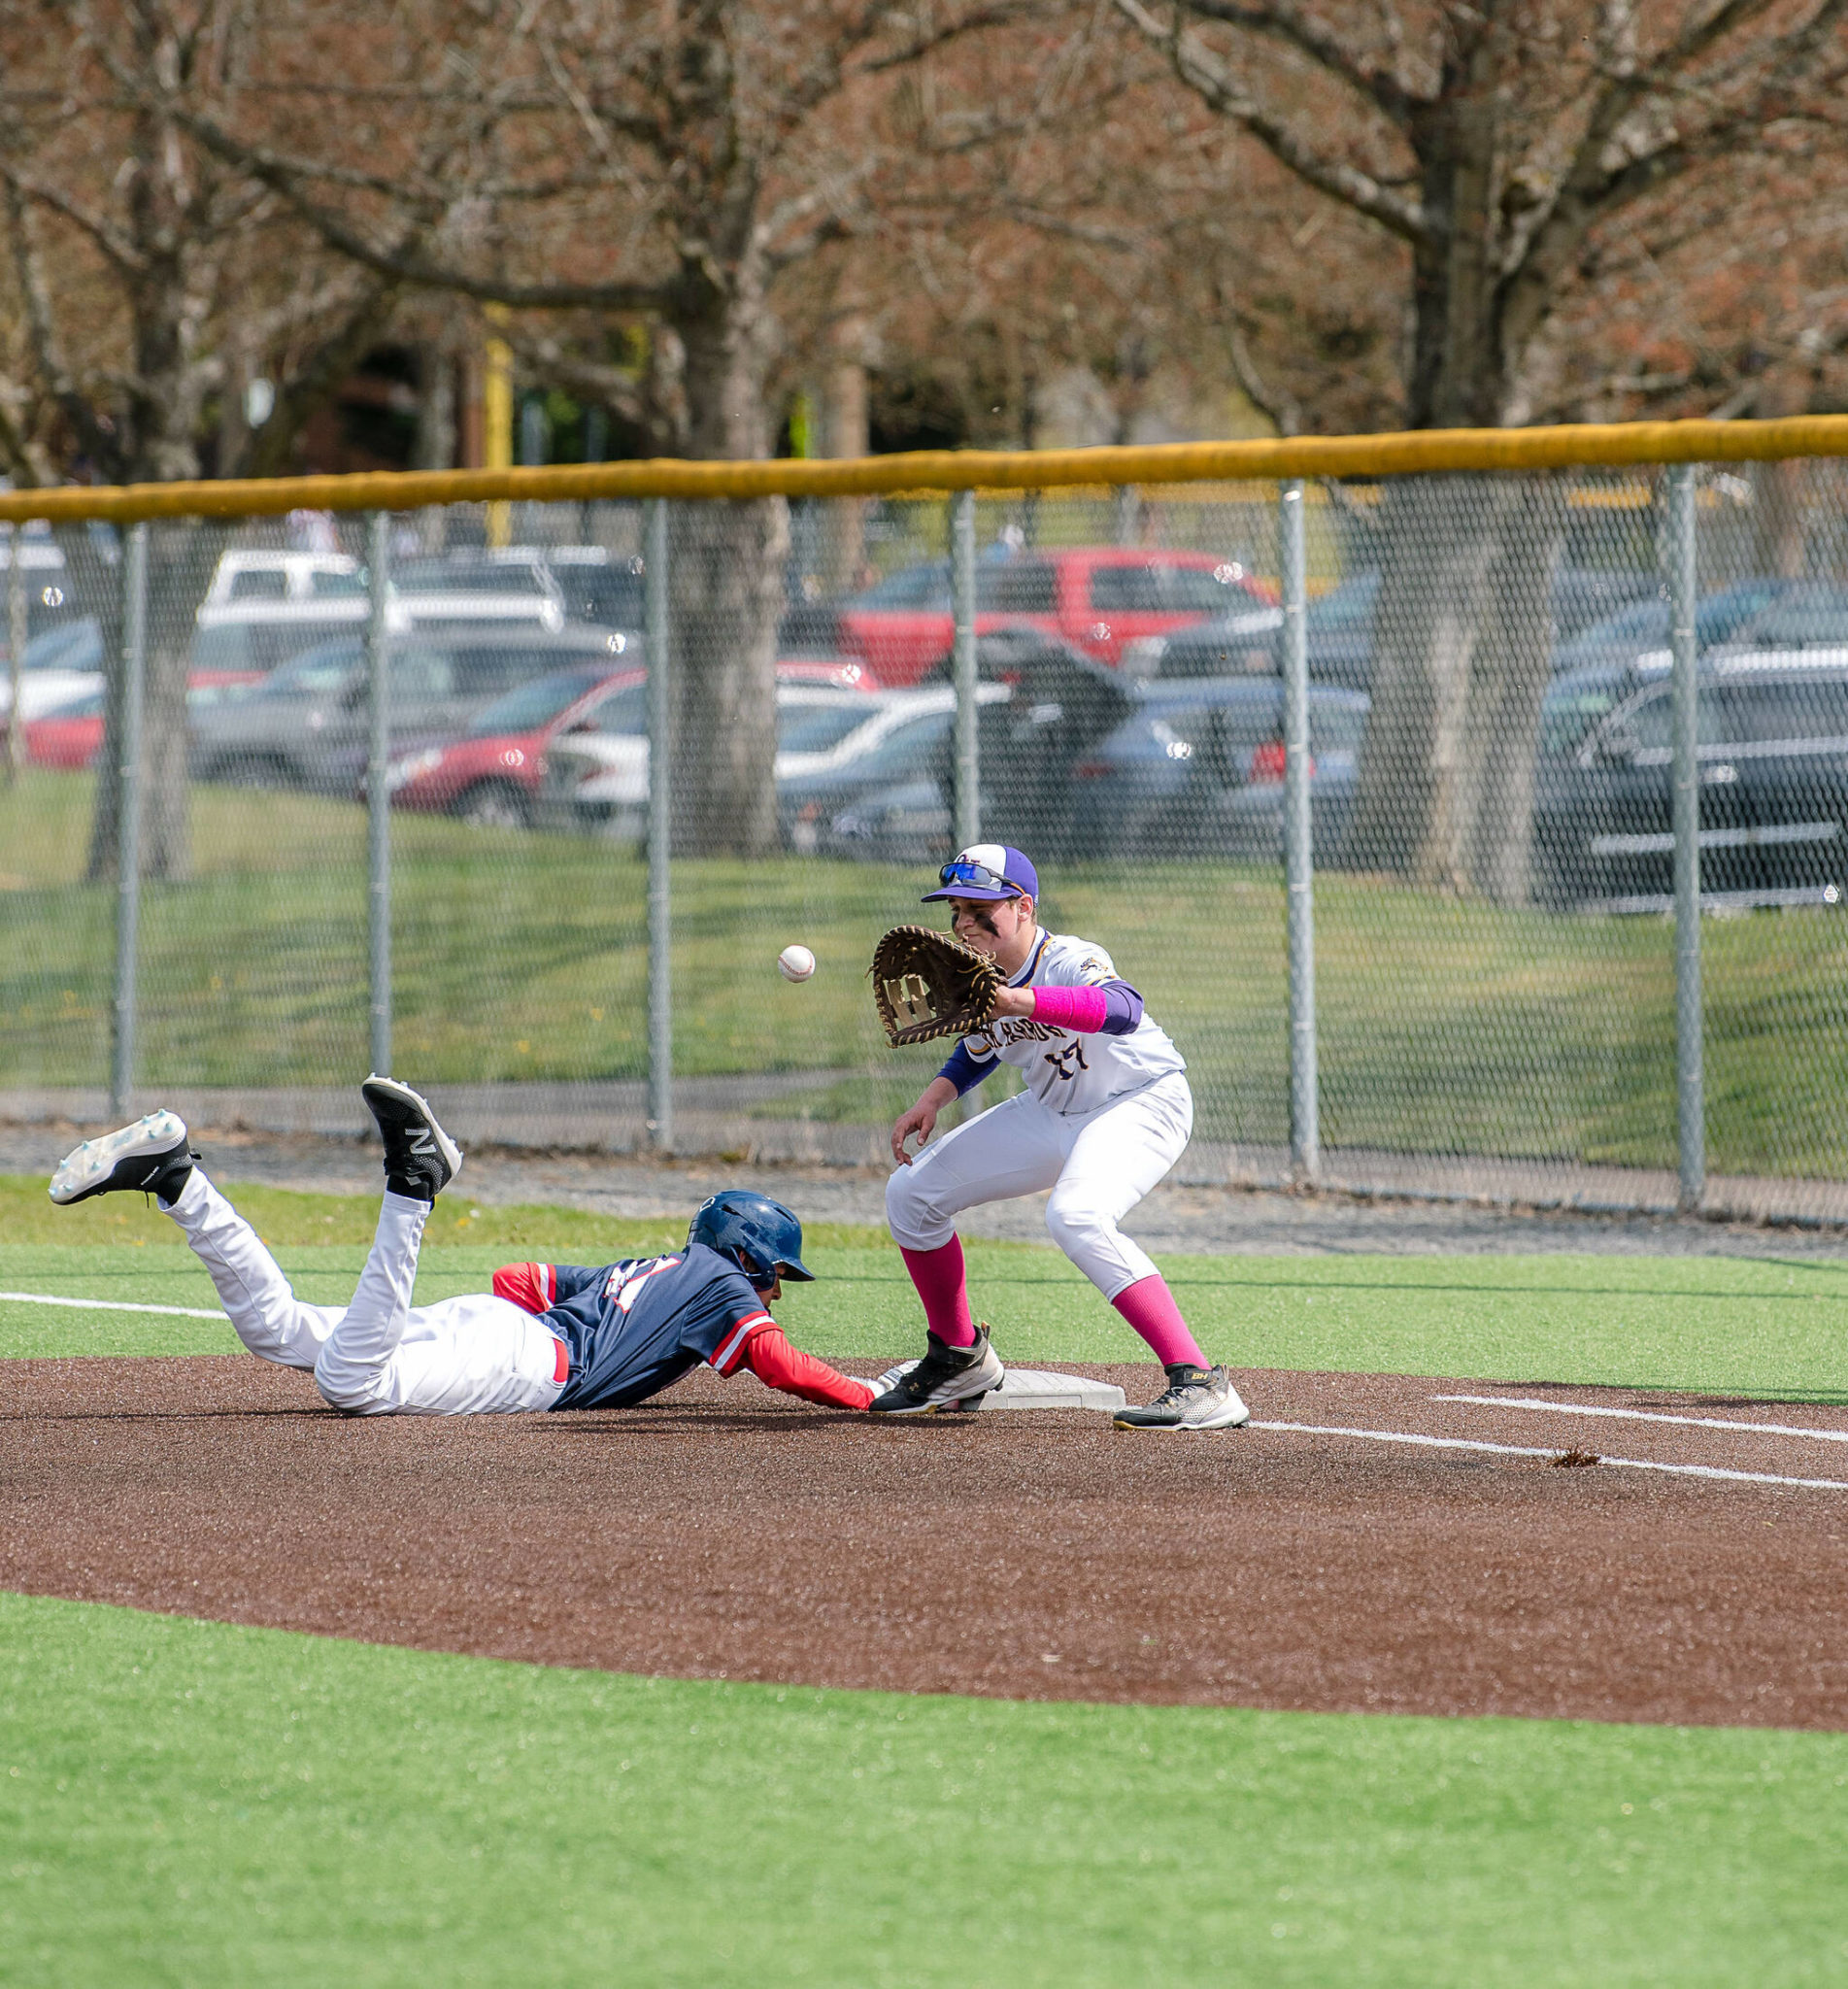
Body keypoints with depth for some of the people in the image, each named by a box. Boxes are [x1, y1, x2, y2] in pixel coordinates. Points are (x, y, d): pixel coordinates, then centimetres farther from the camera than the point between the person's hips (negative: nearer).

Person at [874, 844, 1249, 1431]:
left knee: (1075, 1216, -37)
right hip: (1052, 1113, 9)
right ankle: (959, 1361, 27)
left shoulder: (1069, 962, -29)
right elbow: (978, 1051, 18)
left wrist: (1017, 999, -64)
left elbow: (1123, 1009, -52)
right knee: (911, 1193, 7)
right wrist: (933, 1098, -3)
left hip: (1142, 1102, -9)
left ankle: (1201, 1383, -39)